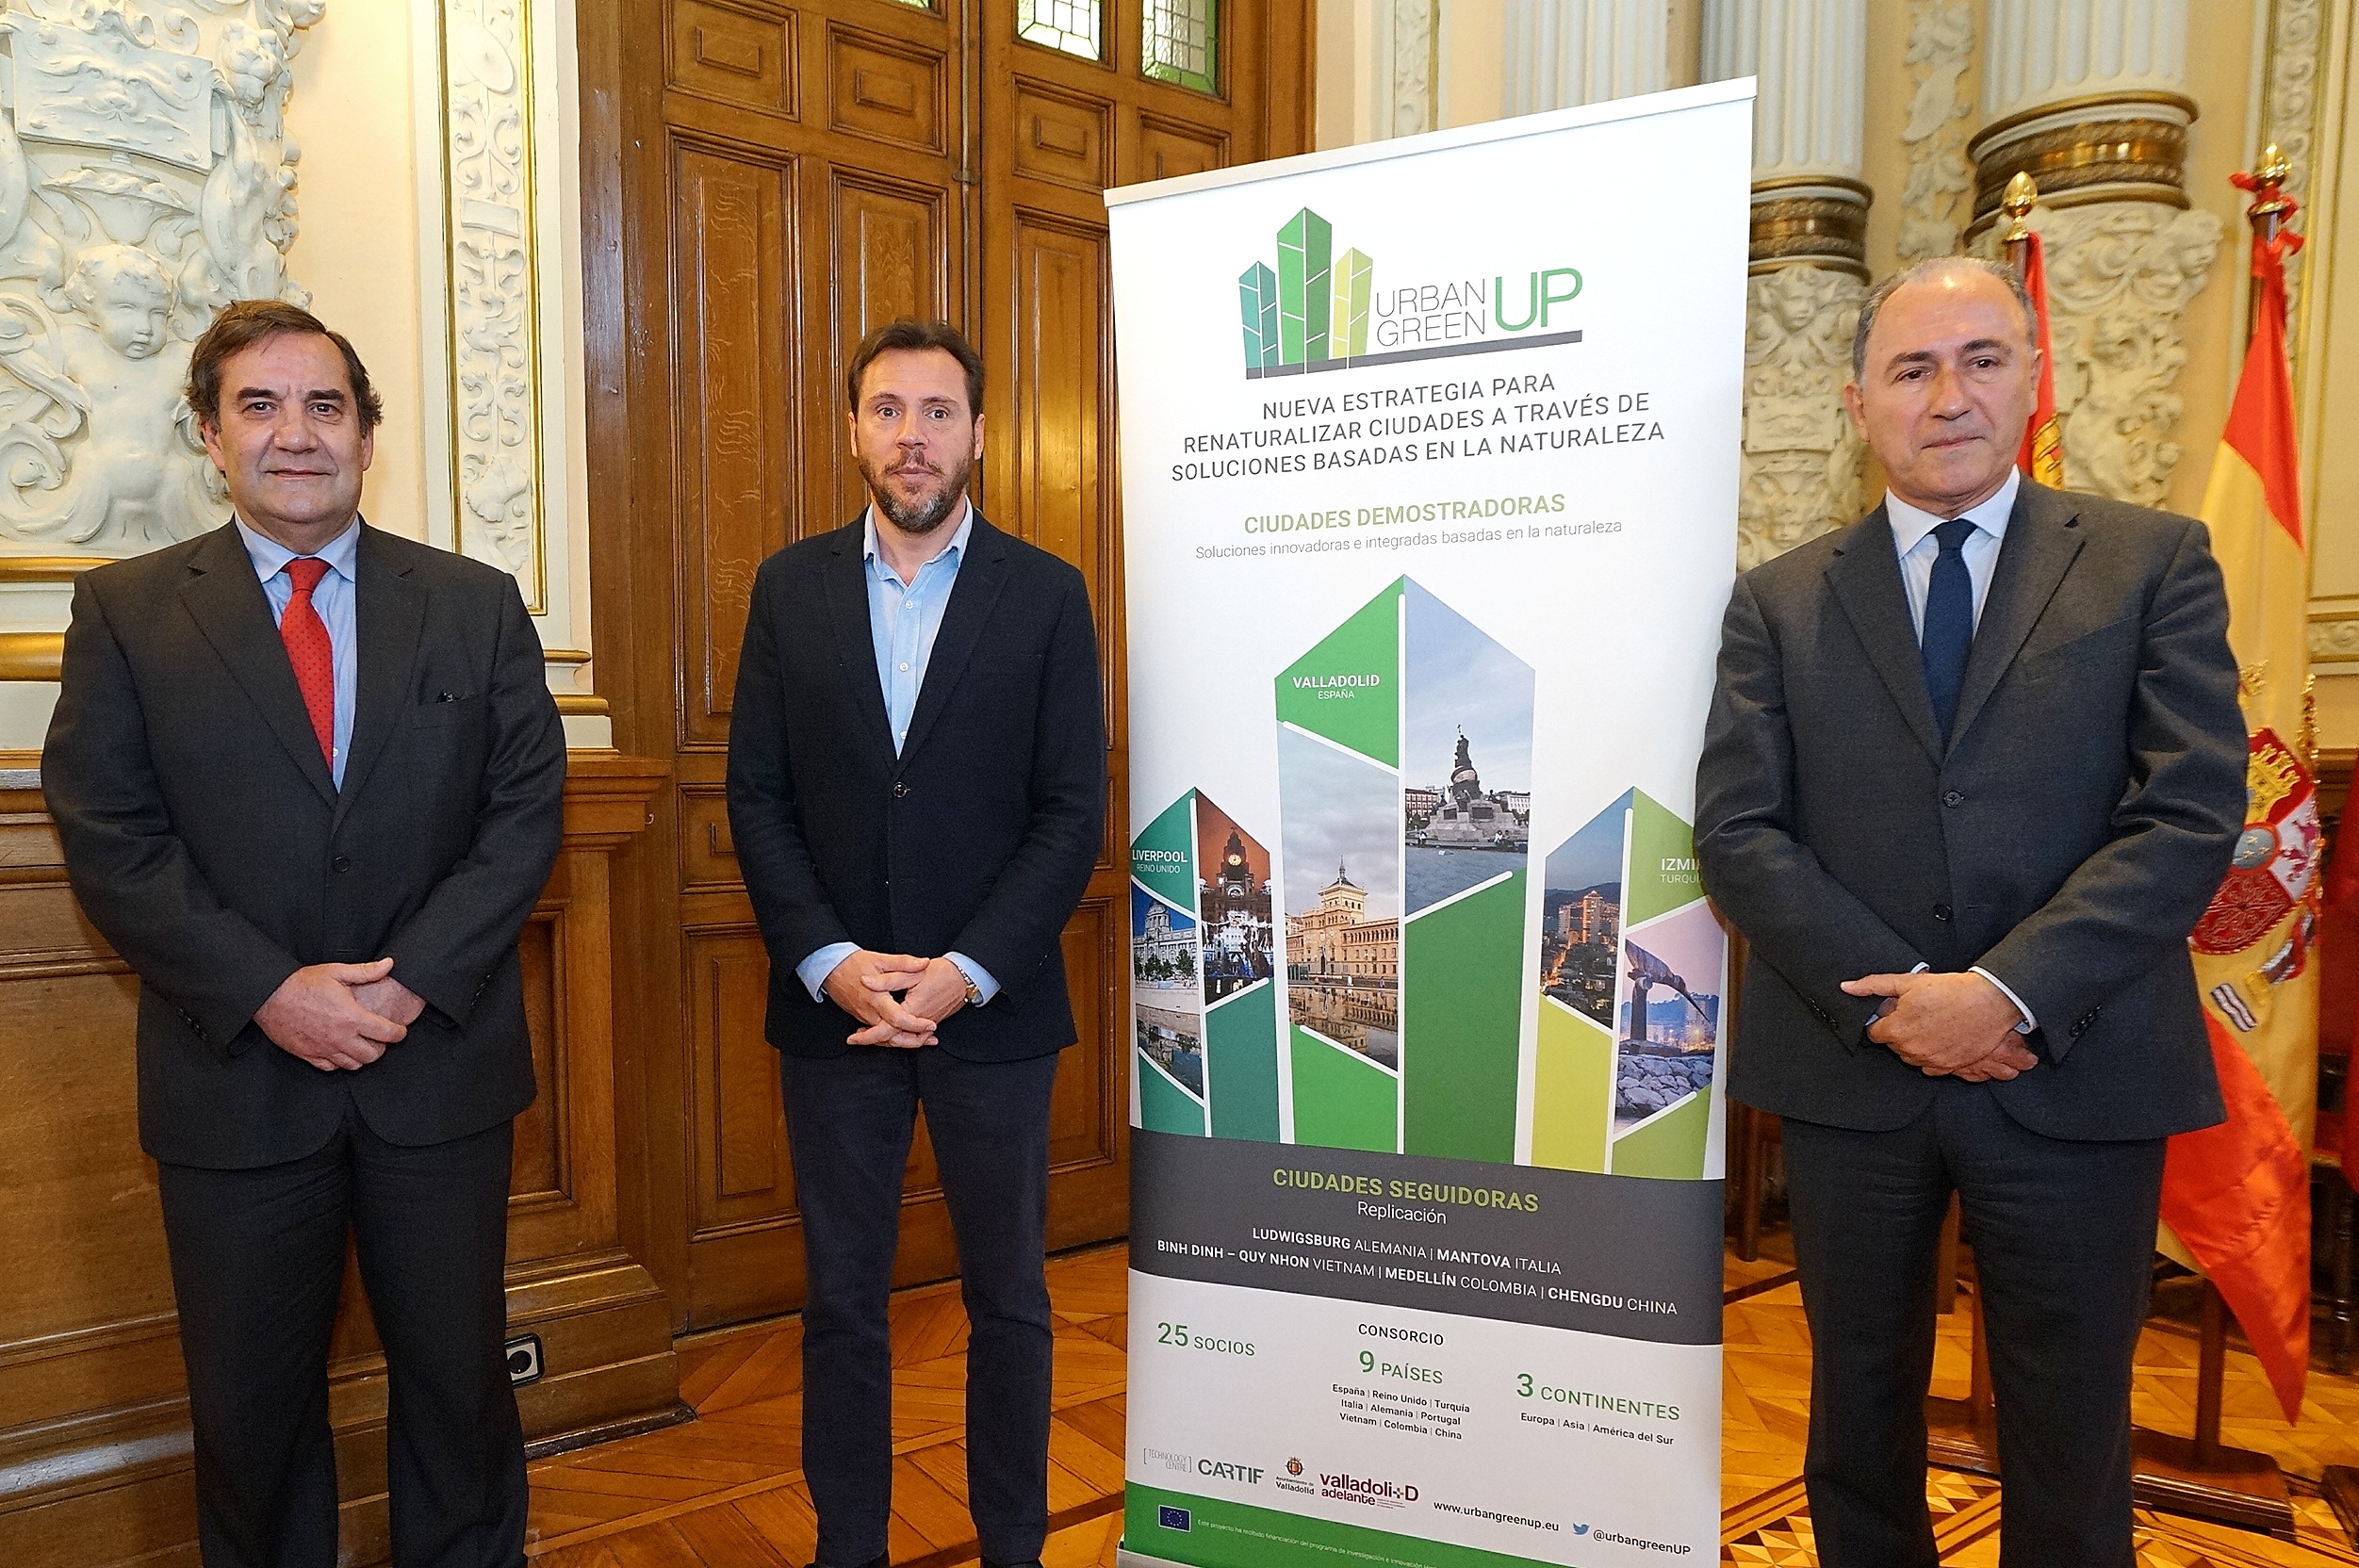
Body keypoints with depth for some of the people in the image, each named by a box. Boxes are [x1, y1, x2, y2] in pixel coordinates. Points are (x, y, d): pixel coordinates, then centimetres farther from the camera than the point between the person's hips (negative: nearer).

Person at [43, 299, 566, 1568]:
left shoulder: (477, 606, 2)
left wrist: (412, 980, -13)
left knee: (457, 1370, 16)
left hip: (439, 1063, 1)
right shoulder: (124, 611, 1)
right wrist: (271, 993, -15)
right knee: (250, 1401, 17)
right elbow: (108, 842, -5)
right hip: (235, 1079, 0)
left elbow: (526, 808, -3)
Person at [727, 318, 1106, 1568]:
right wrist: (829, 961, -10)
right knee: (840, 1302, 15)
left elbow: (1073, 811, -5)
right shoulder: (789, 588, 5)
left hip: (992, 1006, -1)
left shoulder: (1047, 594, -1)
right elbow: (757, 795, 2)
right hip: (830, 1002, 2)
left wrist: (963, 974, -13)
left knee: (1009, 1302, 13)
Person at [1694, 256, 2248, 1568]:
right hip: (1853, 1069, 1)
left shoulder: (2154, 562, 2)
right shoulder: (1781, 601, 4)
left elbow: (2193, 811, -8)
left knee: (2069, 1446, 16)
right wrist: (1889, 1003, -14)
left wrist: (2010, 994, -18)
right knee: (1861, 1413, 19)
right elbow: (1739, 832, -4)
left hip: (2072, 1075, 0)